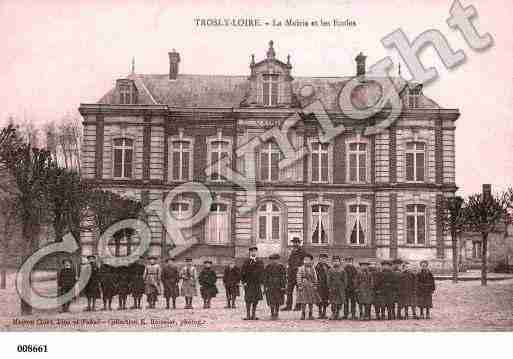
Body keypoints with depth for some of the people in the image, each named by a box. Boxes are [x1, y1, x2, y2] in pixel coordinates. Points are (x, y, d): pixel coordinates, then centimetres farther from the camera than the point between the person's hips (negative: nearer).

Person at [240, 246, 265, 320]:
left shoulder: (260, 262, 10)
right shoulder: (246, 262, 0)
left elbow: (262, 272, 13)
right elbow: (242, 272, -1)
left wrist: (261, 281, 6)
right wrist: (243, 281, -7)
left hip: (257, 284, 3)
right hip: (248, 284, -3)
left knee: (256, 299, 5)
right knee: (248, 300, -4)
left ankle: (253, 315, 14)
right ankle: (248, 315, 0)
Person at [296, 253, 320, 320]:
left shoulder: (312, 269, 6)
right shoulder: (301, 268, 0)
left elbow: (315, 278, 6)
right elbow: (299, 278, -4)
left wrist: (315, 286, 0)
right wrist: (299, 286, -10)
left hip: (311, 286, 2)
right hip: (303, 286, -2)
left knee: (311, 302, 6)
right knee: (303, 301, -1)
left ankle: (310, 315, 14)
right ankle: (303, 314, 6)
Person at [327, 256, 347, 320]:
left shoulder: (342, 270, 5)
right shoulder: (330, 270, 4)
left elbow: (345, 279, 5)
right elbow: (329, 280, 1)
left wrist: (344, 287, -2)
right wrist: (329, 287, -7)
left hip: (340, 288, 1)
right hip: (333, 288, -1)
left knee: (340, 302, 4)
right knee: (333, 302, -4)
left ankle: (337, 313, 16)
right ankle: (333, 314, -1)